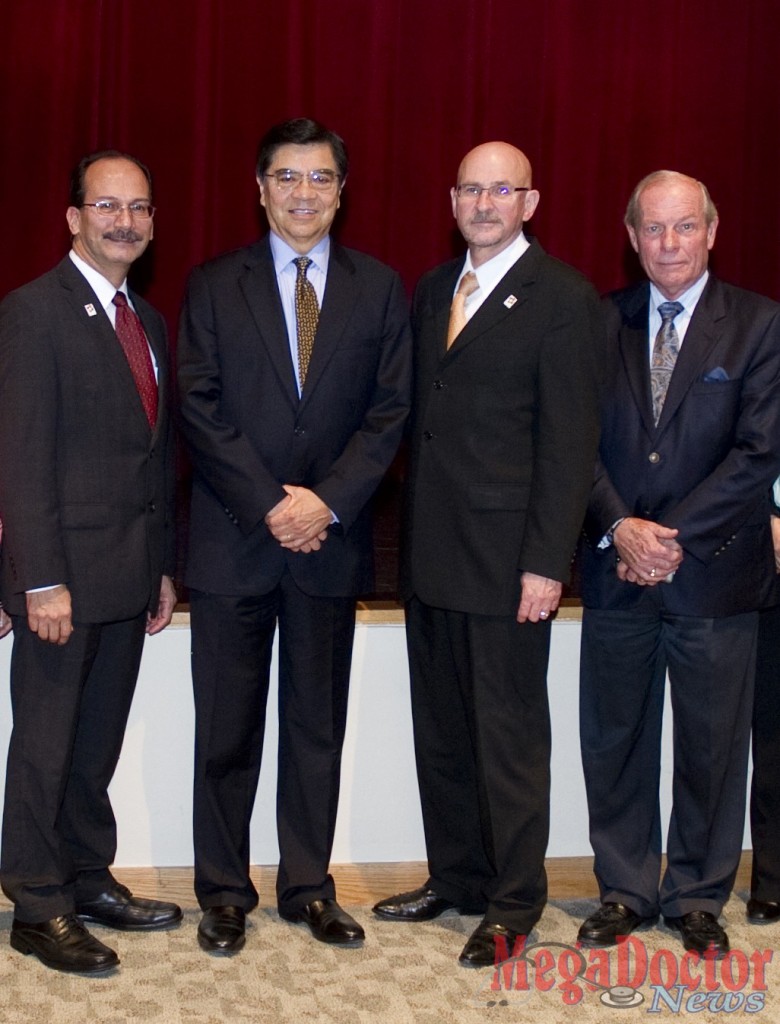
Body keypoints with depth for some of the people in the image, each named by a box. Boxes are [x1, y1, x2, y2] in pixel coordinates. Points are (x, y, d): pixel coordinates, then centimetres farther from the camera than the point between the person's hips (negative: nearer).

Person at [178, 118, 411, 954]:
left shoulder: (378, 287, 7)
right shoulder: (213, 285, 4)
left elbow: (391, 409, 1)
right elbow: (200, 409, -3)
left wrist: (328, 501, -12)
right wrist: (268, 507, -12)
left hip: (331, 541, 1)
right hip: (232, 541, -1)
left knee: (317, 726, 10)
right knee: (226, 729, 6)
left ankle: (307, 887, 23)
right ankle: (223, 892, 20)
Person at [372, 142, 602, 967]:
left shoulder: (561, 298, -8)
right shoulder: (432, 289, 13)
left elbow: (568, 442, -11)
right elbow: (419, 414, 14)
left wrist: (547, 562, -15)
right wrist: (411, 531, 9)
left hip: (507, 558, -7)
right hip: (432, 555, 7)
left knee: (510, 737, 4)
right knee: (440, 731, 16)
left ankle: (514, 904, 19)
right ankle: (455, 877, 32)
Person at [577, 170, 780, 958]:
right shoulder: (600, 322, 6)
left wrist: (673, 537, -15)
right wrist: (618, 526, -14)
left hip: (714, 570, -2)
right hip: (617, 569, 2)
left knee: (712, 745, 8)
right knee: (615, 739, 10)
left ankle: (698, 898, 26)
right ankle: (624, 891, 27)